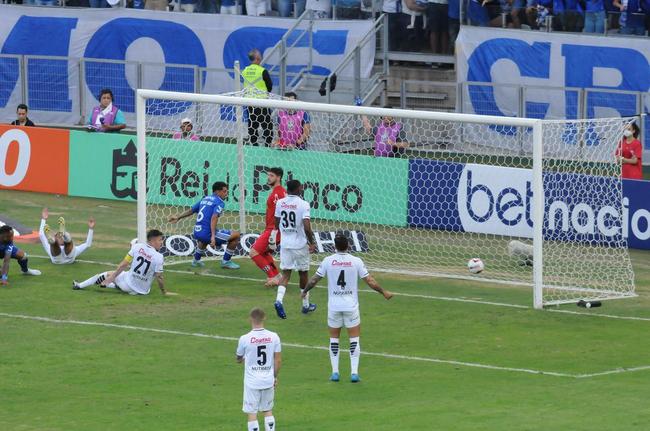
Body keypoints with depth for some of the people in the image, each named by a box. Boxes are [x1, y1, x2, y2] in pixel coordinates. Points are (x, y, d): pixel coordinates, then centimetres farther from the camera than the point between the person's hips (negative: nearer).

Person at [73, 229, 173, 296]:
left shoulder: (137, 246, -10)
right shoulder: (158, 257, -17)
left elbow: (124, 264, -7)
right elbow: (159, 277, -14)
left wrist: (112, 277, 1)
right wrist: (164, 292, 0)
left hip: (128, 285, 1)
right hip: (143, 291, -1)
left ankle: (79, 286, 33)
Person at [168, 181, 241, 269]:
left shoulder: (205, 199, 16)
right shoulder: (219, 202, -6)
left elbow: (191, 210, 28)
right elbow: (214, 218, -22)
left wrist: (178, 217, 43)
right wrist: (213, 236, -30)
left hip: (197, 233, 9)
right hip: (208, 234, -9)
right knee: (235, 235, -2)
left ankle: (196, 260, 51)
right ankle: (226, 261, 4)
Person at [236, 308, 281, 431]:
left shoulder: (244, 339, -12)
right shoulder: (273, 337, -6)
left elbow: (238, 359, 5)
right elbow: (278, 360, -1)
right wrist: (275, 377, 14)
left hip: (252, 382, -3)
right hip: (269, 380, 3)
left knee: (252, 413, 4)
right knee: (268, 411, 17)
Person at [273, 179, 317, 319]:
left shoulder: (280, 203, 0)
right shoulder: (303, 204, -15)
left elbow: (276, 224, 9)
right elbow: (307, 227, -20)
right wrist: (312, 243, -5)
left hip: (285, 244, 3)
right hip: (300, 244, -3)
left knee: (286, 274, 5)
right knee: (303, 274, 13)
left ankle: (279, 300, -19)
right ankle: (306, 305, 26)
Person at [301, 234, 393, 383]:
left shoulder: (327, 261, -5)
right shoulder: (356, 261, -8)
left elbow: (314, 280, 2)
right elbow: (370, 282, -5)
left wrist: (305, 291, 21)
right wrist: (384, 292, 10)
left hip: (334, 306, 1)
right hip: (351, 306, -1)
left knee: (334, 339, 13)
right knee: (354, 339, 5)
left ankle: (335, 372, 10)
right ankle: (354, 372, -2)